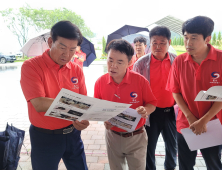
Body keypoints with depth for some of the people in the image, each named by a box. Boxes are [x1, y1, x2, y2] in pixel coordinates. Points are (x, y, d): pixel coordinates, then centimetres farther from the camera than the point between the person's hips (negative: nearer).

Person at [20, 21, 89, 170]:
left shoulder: (77, 70, -1)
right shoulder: (31, 66, -13)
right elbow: (39, 104, -24)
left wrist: (82, 119, -20)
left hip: (72, 133, 4)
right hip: (44, 137, -3)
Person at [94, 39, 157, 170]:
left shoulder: (140, 80, -16)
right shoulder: (100, 82, -10)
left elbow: (152, 104, -5)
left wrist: (145, 110, -27)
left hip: (136, 137, -2)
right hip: (112, 136, 2)